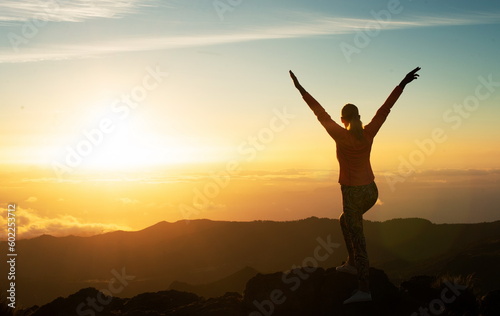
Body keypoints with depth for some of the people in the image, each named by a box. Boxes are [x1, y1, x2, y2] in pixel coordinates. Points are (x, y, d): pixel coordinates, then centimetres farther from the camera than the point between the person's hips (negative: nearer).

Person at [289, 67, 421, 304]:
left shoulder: (341, 135, -17)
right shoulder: (369, 133, -5)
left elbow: (320, 113, -15)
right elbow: (385, 109, -1)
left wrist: (300, 89, -12)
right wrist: (402, 84, 3)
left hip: (353, 194, -6)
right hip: (371, 191, 7)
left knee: (358, 241, -3)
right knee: (346, 221, 30)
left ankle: (364, 290, -2)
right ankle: (351, 264, 33)